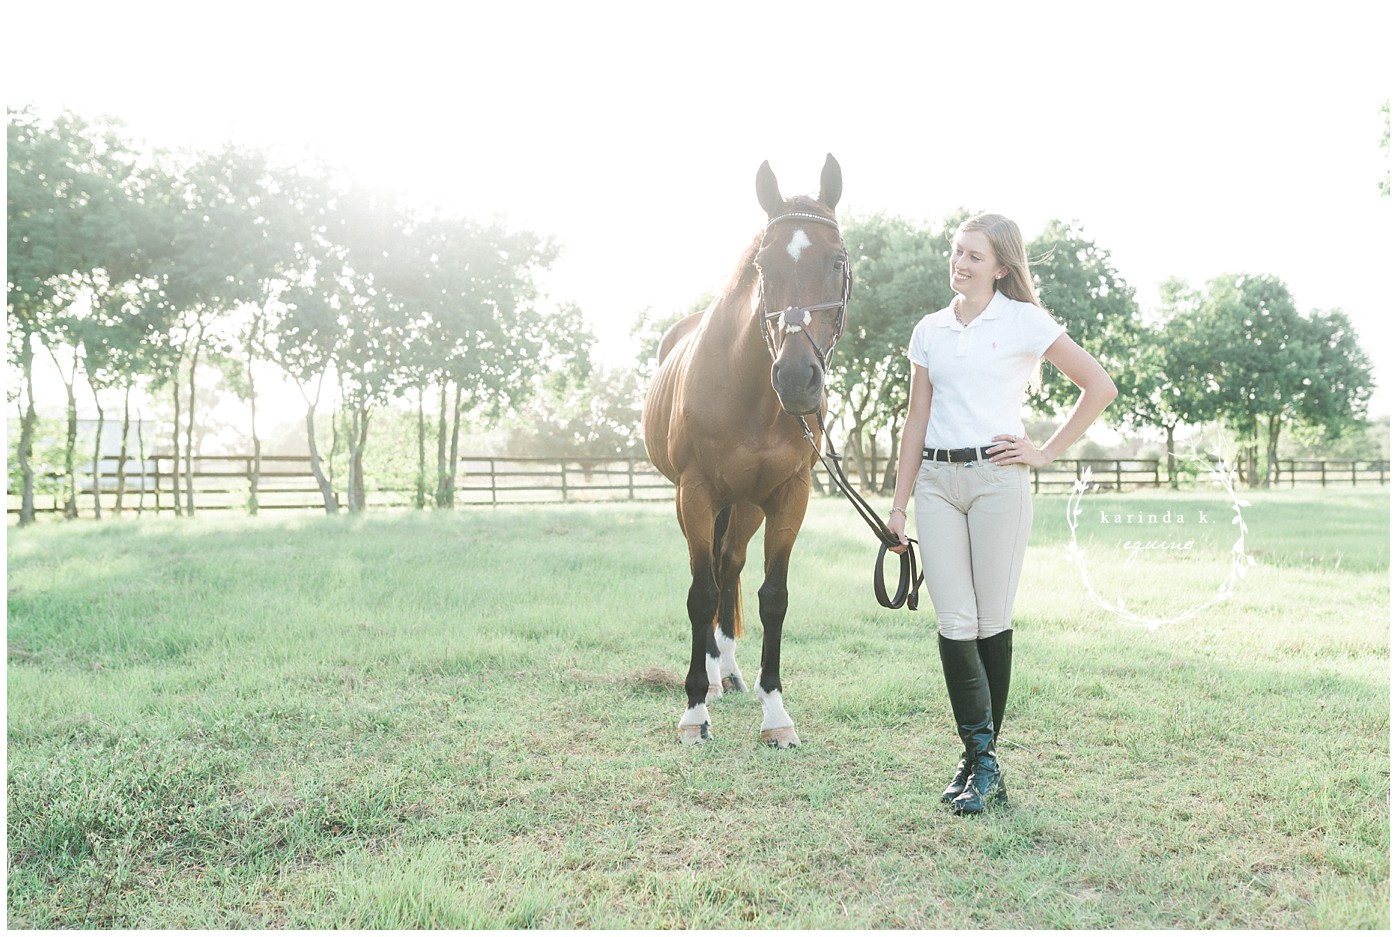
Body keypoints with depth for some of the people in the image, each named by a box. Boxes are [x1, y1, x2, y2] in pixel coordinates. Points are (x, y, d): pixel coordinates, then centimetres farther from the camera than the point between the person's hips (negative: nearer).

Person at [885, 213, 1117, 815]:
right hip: (936, 482, 4)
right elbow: (916, 420, 13)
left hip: (997, 479, -4)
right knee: (953, 623, -2)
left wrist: (1047, 453, -3)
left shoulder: (1024, 321, 0)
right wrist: (899, 504, 9)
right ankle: (980, 762, 6)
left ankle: (983, 756, 18)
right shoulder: (929, 331, 13)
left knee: (992, 622, 4)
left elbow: (1100, 388, 0)